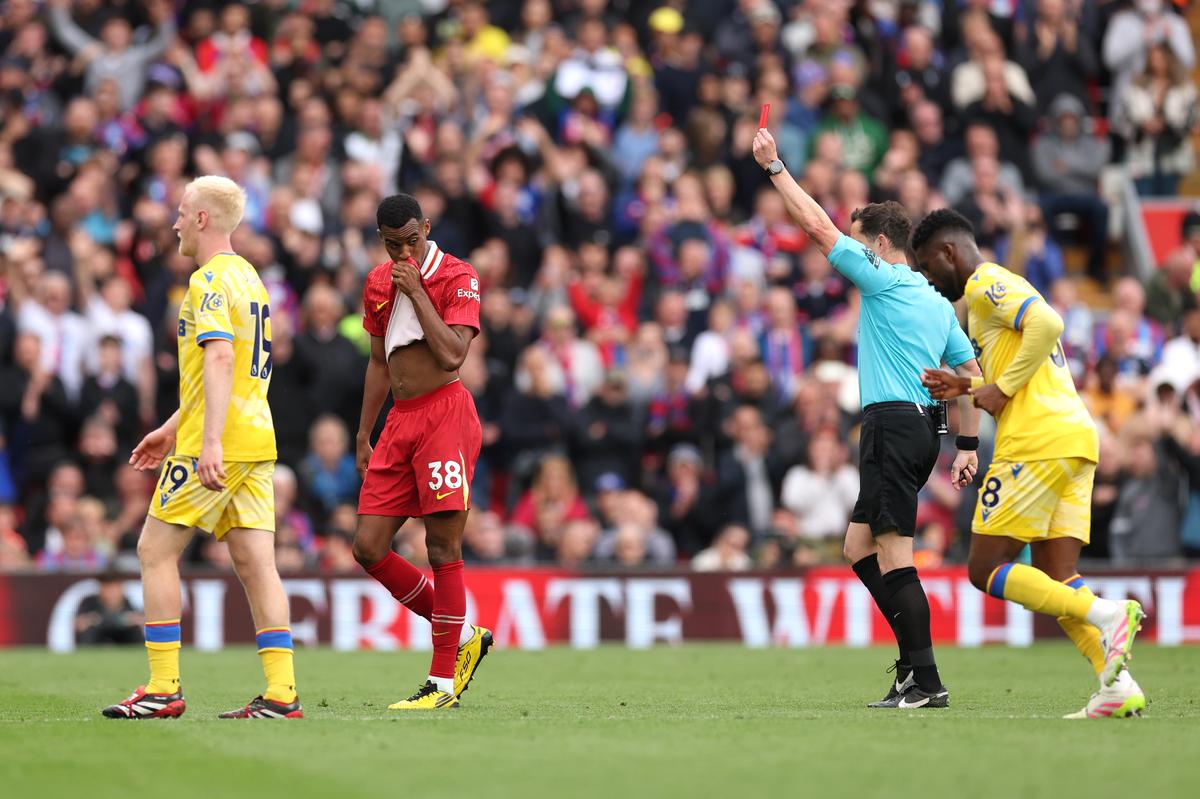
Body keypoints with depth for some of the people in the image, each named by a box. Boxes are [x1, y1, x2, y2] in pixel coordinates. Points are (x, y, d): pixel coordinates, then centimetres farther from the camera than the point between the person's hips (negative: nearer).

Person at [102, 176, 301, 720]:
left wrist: (210, 440, -31)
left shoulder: (209, 281, -10)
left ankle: (163, 689, -2)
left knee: (156, 551, 0)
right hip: (256, 442, 9)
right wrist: (173, 428, 33)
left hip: (215, 447, -9)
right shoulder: (247, 277, 20)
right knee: (255, 564, 3)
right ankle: (281, 693, -5)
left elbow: (220, 357, -24)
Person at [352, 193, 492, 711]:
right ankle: (463, 635, 16)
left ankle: (444, 682, -2)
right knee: (368, 548, 1)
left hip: (445, 413, -7)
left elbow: (452, 355, -18)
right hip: (400, 421, 7)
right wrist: (364, 436, 22)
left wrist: (417, 291, -14)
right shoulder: (379, 283, 15)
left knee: (442, 547, -8)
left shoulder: (457, 277, -6)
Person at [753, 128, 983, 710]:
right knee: (860, 547, 14)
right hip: (922, 426, 9)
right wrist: (969, 444, 16)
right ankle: (915, 659, 10)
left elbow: (817, 225, -6)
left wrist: (774, 167, 1)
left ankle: (926, 682, -12)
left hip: (894, 423, -9)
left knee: (893, 555, -9)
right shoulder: (937, 301, 18)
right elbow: (970, 372, 17)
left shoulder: (884, 280, -6)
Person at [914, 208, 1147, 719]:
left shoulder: (986, 285, -3)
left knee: (986, 572, -5)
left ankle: (1108, 615, -20)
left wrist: (1002, 388, -14)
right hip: (1077, 440, 10)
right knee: (1055, 582, 6)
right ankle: (1119, 687, -9)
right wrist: (965, 388, 21)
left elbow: (1047, 323, -21)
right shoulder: (1001, 288, 27)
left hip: (1037, 442, -10)